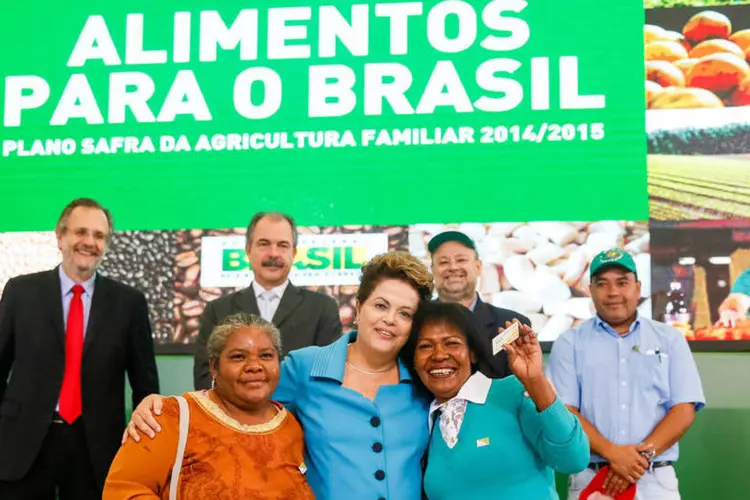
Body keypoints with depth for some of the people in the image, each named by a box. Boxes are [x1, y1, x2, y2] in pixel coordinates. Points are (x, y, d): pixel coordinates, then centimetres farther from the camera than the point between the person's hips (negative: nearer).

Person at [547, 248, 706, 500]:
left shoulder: (670, 339, 8)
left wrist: (644, 454, -13)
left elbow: (684, 410, 1)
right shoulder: (569, 343, 5)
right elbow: (564, 411, -4)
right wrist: (612, 453, -17)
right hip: (590, 479, -1)